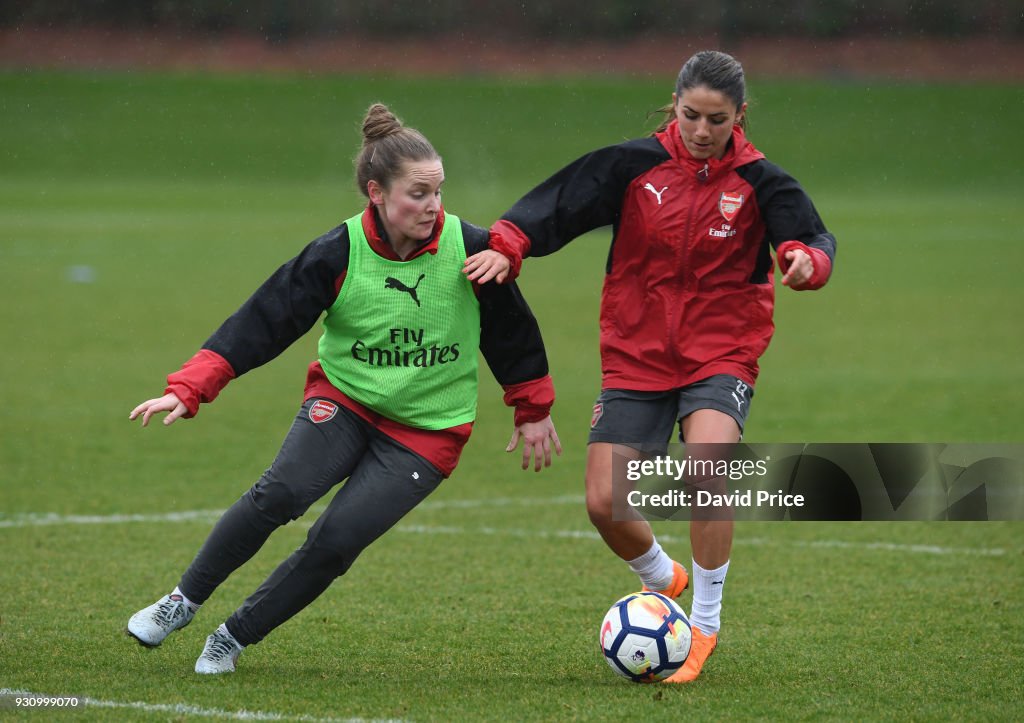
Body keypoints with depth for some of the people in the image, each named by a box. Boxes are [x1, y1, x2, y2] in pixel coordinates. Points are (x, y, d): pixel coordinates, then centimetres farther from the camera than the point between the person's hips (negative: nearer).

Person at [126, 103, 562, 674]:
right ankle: (183, 602, -7)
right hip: (343, 401, 0)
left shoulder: (470, 250, -12)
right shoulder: (337, 255, -13)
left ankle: (234, 639, 3)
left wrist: (534, 412, 14)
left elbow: (512, 331, 4)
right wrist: (189, 389, -22)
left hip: (427, 430, 0)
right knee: (282, 492, -26)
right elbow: (263, 322, -13)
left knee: (337, 540, -17)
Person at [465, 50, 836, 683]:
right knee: (605, 504, -5)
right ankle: (663, 579, 31)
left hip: (720, 355, -2)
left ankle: (706, 623, -12)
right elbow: (559, 203, -4)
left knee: (707, 465, -30)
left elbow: (813, 238, -16)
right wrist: (508, 246, -20)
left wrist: (807, 259, -39)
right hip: (635, 356, 2)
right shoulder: (636, 165, -3)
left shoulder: (759, 181, -5)